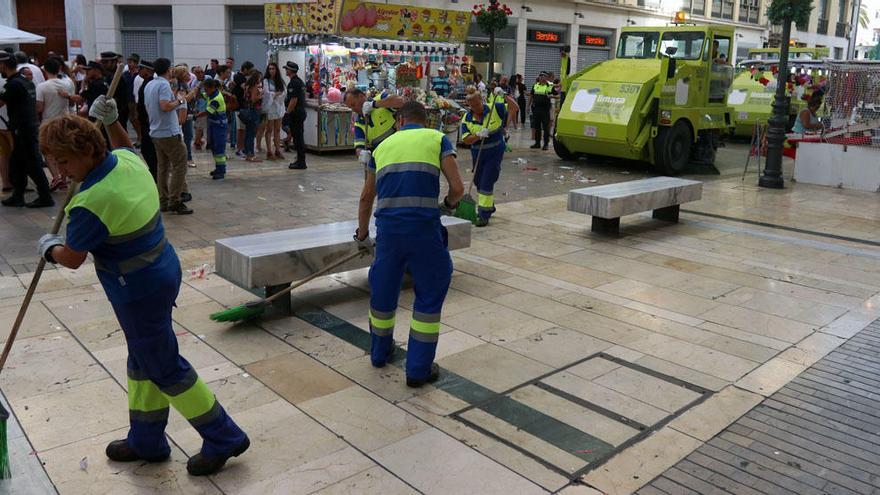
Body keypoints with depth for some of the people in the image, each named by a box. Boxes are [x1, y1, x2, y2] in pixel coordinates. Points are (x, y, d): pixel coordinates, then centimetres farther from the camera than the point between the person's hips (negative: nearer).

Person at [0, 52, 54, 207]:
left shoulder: (13, 84, -15)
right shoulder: (27, 82, 13)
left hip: (22, 129, -9)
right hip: (31, 126, 9)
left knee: (33, 164, -4)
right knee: (16, 163, 14)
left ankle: (45, 197, 1)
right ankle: (18, 196, 19)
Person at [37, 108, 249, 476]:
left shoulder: (92, 201, -27)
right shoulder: (128, 160, -2)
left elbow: (72, 259, -12)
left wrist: (49, 248, 9)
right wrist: (110, 120, 13)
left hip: (138, 291, -10)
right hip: (162, 272, 10)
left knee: (163, 367, 5)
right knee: (142, 360, 21)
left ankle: (223, 438, 16)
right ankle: (146, 441, 37)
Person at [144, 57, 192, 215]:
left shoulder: (148, 85, 15)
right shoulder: (164, 84, -13)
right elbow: (165, 106, -25)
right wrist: (178, 101, -8)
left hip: (155, 132, 9)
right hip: (169, 132, -9)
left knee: (162, 166, 12)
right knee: (179, 165, -7)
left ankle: (163, 202, 14)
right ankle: (174, 202, -10)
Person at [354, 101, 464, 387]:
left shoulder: (384, 145, 20)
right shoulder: (437, 139, 9)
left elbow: (366, 197, 26)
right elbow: (457, 188, -3)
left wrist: (362, 236, 38)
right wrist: (448, 206, 20)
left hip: (387, 227, 4)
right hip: (424, 227, -3)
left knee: (383, 291, 22)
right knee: (430, 296, 12)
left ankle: (380, 353, 42)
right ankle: (418, 370, 16)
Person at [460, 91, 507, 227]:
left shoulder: (495, 109, -8)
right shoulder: (467, 119, -4)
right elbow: (465, 140, -14)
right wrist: (478, 135, -32)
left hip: (495, 152, -4)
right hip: (478, 154, 4)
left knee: (487, 183, -10)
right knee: (478, 182, 16)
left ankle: (484, 215, -5)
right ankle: (489, 206, 39)